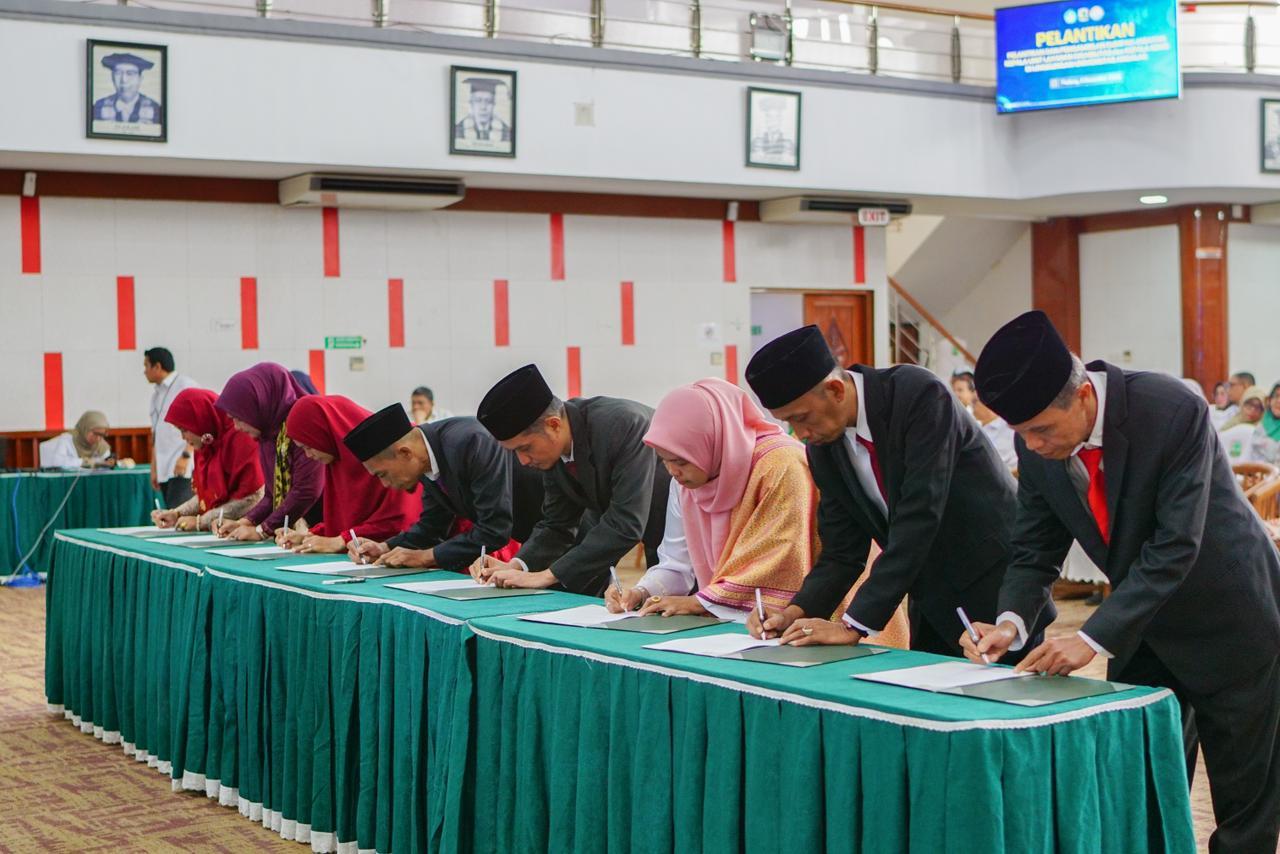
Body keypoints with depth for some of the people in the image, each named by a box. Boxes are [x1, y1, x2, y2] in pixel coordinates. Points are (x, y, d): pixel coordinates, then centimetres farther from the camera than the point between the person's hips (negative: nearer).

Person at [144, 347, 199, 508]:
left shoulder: (185, 385, -3)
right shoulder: (156, 394, 20)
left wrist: (186, 456, -18)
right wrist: (154, 468, 17)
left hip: (183, 467, -7)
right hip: (164, 469, 7)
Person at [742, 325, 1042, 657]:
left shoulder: (919, 395, -23)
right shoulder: (822, 446, -3)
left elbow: (919, 518, -30)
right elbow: (842, 551, 3)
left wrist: (855, 624, -31)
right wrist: (796, 612, -16)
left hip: (994, 591, -6)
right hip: (931, 601, 6)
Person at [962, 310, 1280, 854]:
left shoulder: (1174, 412, -29)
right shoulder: (1037, 445, -12)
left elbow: (1175, 546, -31)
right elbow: (1035, 550, -5)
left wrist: (1094, 638, -34)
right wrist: (1012, 622, -24)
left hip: (1229, 621, -5)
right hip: (1143, 629, 5)